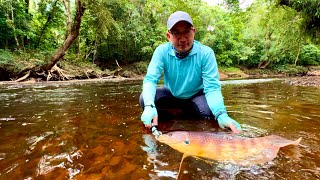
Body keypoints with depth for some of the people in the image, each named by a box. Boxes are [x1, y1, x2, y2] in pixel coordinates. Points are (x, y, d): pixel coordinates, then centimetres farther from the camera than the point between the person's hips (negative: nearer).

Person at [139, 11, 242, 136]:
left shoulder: (206, 53, -24)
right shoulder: (162, 51, -20)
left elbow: (212, 87, -27)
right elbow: (150, 79, -27)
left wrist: (221, 114, -46)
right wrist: (149, 106, -47)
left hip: (196, 95, 0)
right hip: (171, 94, 1)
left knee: (210, 110, -30)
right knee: (144, 99, -24)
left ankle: (189, 110, 5)